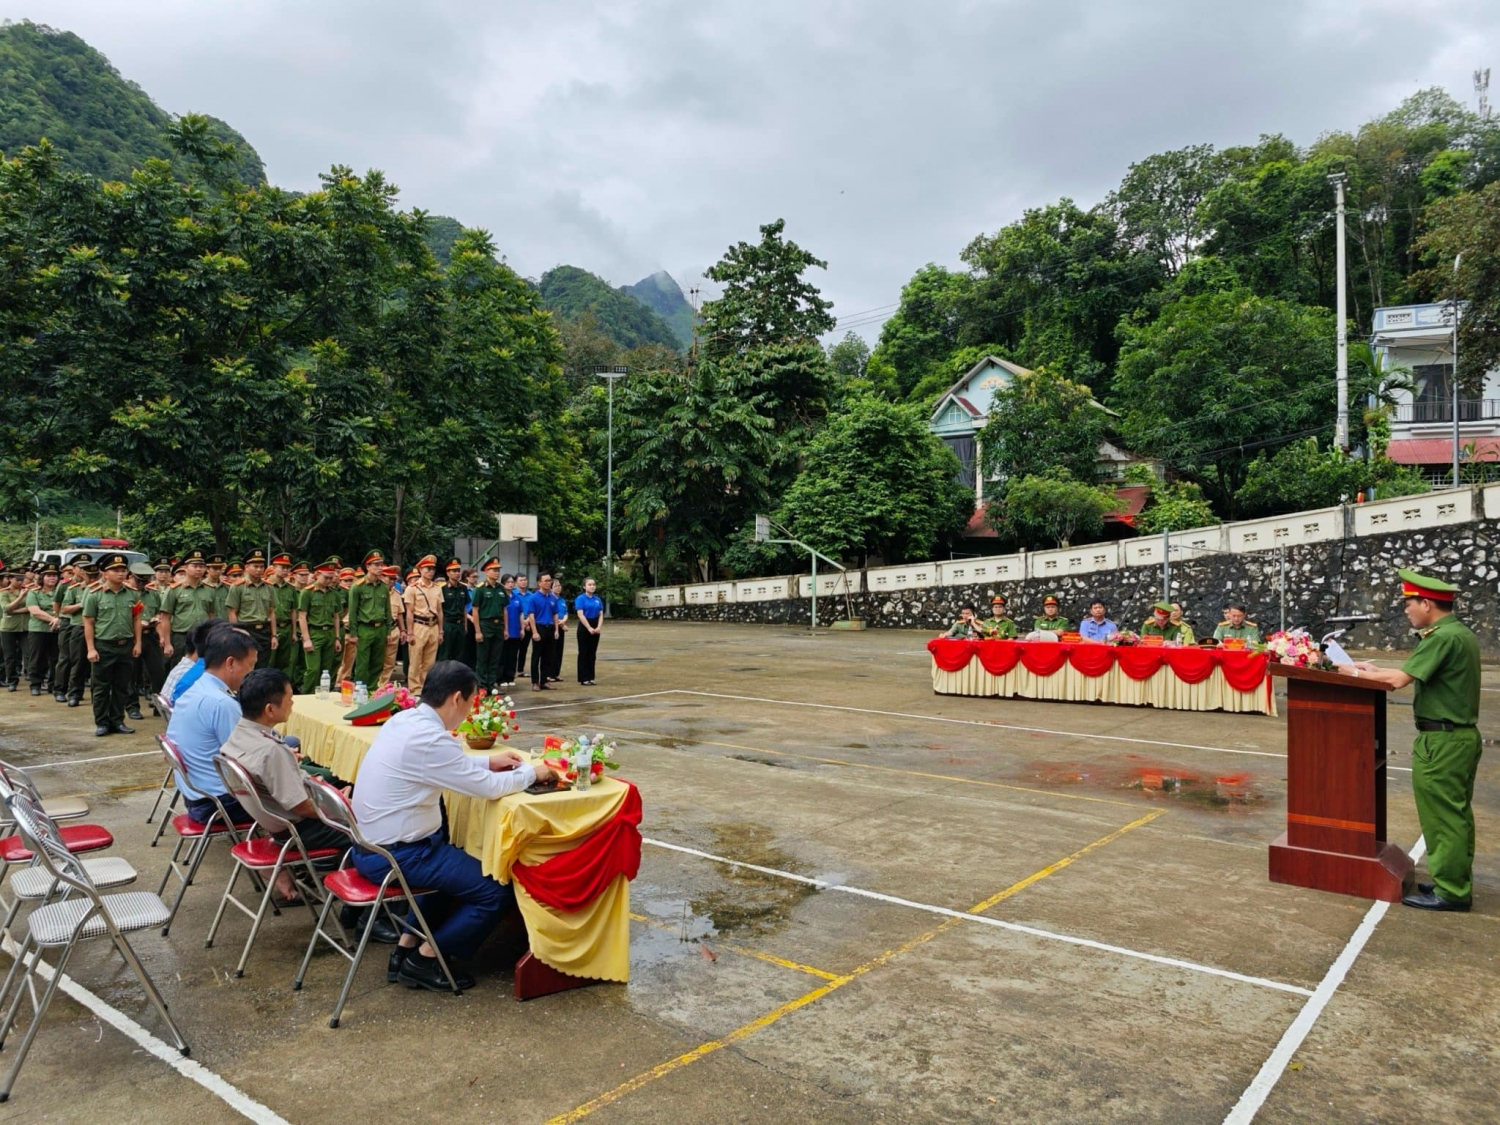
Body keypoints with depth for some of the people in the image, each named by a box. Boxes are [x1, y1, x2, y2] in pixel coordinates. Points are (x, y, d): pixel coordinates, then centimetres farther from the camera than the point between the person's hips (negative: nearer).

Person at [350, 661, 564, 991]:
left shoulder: (404, 719, 2)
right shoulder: (428, 738, -25)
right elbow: (490, 787, -18)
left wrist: (488, 761, 14)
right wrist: (531, 772, -2)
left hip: (371, 846, 10)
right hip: (395, 855, -10)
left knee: (459, 869, 27)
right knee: (496, 890, -3)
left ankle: (407, 947, 24)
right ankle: (423, 961, 9)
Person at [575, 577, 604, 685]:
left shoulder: (598, 599, 9)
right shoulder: (580, 599, -7)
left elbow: (601, 615, 6)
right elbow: (580, 615, -15)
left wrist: (598, 627, -10)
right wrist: (589, 628, -20)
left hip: (595, 629, 6)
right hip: (584, 628, -5)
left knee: (592, 653, 8)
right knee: (583, 653, -1)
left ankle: (590, 677, 14)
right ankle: (583, 678, 3)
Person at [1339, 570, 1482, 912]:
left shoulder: (1442, 637, -20)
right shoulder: (1460, 633, 12)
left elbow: (1399, 679, -24)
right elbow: (1418, 676, 11)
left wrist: (1356, 673, -11)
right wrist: (1374, 669, 7)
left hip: (1442, 741, -10)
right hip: (1462, 736, 10)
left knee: (1442, 816, -1)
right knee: (1456, 814, 16)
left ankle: (1450, 891, 7)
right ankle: (1456, 881, 26)